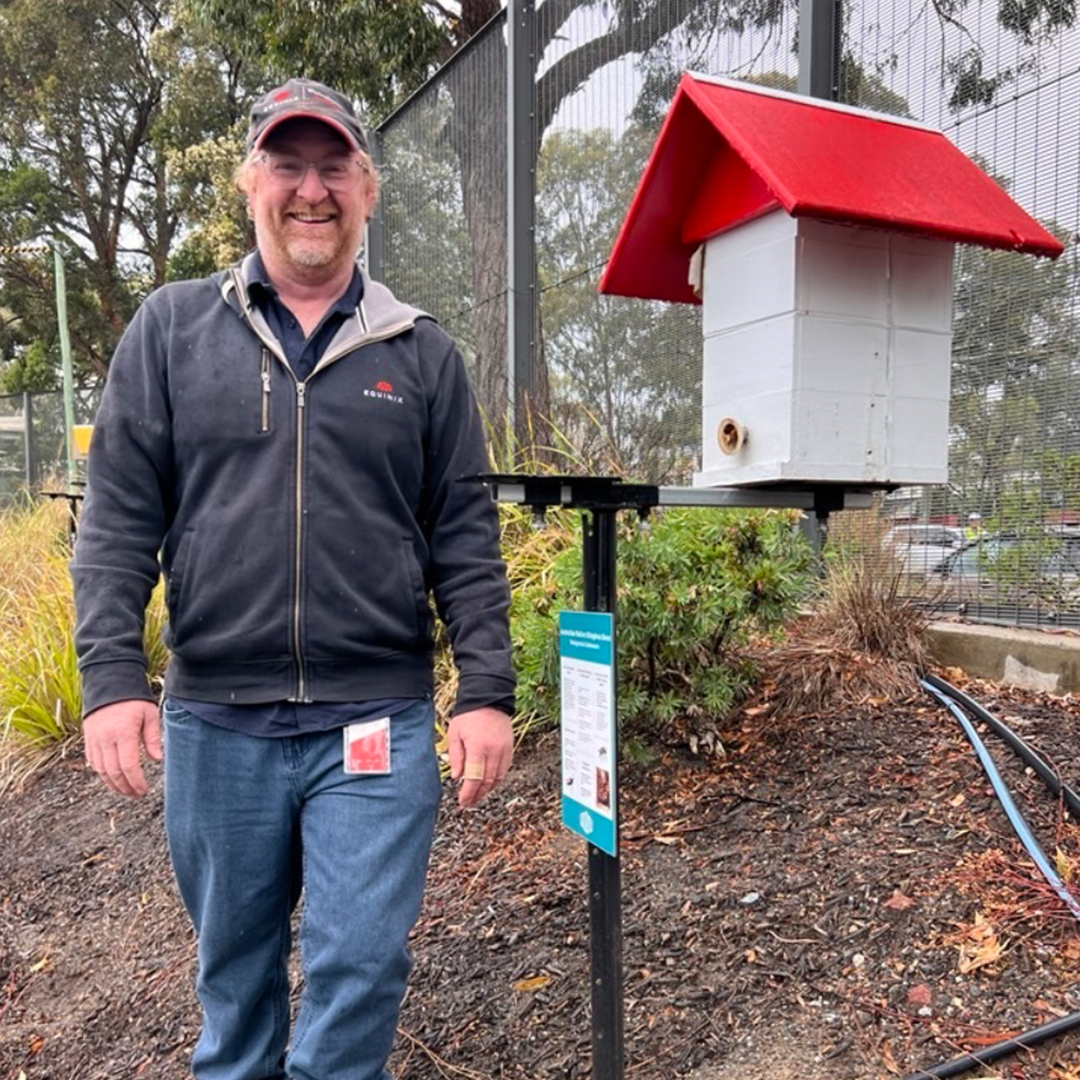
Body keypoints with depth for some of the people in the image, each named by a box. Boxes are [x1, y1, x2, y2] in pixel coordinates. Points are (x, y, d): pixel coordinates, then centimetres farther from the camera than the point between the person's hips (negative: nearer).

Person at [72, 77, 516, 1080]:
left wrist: (487, 692, -4)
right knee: (232, 959, 18)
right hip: (214, 719, 1)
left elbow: (465, 536, 2)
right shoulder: (171, 329, 4)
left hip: (376, 722, -1)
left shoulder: (420, 353, 4)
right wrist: (112, 678, -7)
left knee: (360, 964, 4)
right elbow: (120, 518, 2)